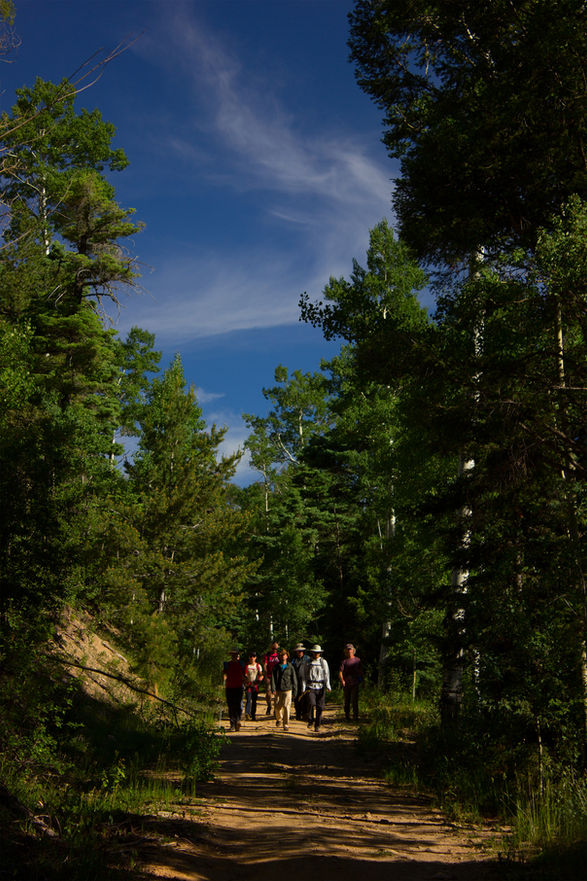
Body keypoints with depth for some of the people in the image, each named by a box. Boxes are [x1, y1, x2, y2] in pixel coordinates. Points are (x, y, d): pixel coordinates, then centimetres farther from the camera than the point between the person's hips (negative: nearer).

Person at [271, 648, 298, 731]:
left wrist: (295, 691, 4)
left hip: (287, 690, -2)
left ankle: (286, 725, -1)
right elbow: (273, 678, -1)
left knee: (286, 707, -9)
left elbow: (294, 680, 6)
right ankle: (279, 719, 34)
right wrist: (273, 689, -14)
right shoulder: (276, 667, 6)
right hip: (278, 690, 2)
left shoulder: (290, 667, 4)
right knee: (277, 707, 5)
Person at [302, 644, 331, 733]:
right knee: (311, 704, -18)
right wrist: (303, 688, 2)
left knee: (320, 707, -2)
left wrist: (328, 686, -11)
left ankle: (317, 725, 10)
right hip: (311, 687, 0)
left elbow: (327, 674, 2)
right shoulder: (308, 663, 8)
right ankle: (310, 721, 3)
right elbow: (305, 676, 9)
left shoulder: (324, 662, 7)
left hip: (321, 687, 1)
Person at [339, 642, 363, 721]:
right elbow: (340, 672, -3)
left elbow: (361, 671, 17)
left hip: (355, 683, 0)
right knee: (347, 701, 7)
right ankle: (347, 716, 17)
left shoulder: (357, 660, 9)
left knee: (355, 700, -8)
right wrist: (342, 680, -18)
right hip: (346, 684, 0)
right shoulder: (344, 661, 5)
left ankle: (355, 716, -6)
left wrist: (361, 680, 9)